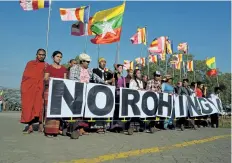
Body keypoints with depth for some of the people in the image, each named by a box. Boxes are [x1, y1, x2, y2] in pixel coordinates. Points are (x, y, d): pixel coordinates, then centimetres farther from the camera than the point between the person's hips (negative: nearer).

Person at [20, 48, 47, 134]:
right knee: (28, 106, -3)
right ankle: (30, 126, 1)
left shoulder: (46, 65, 12)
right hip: (29, 88, 2)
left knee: (39, 106, -6)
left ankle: (41, 125, 0)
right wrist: (23, 88, 4)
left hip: (39, 88, -1)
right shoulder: (30, 63, 17)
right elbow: (25, 76, 12)